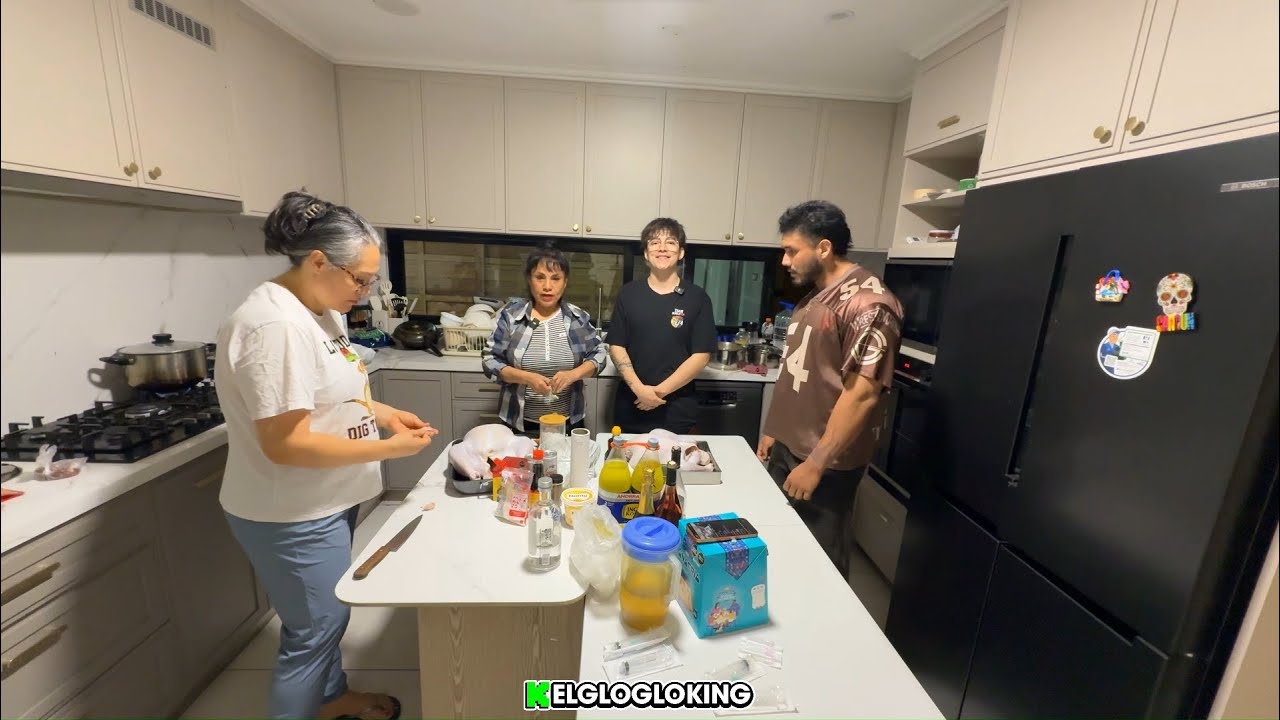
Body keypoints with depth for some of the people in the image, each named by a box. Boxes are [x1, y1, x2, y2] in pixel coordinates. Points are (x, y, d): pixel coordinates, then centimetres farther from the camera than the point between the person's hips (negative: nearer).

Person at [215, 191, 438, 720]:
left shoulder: (317, 309, 4)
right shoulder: (277, 326, -28)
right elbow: (287, 445, -29)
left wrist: (385, 413, 0)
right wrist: (389, 448, -24)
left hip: (323, 501, 10)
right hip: (291, 516, -10)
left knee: (327, 615, 27)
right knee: (313, 630, 10)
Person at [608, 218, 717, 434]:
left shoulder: (697, 298, -3)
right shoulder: (628, 294, 2)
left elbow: (701, 355, -6)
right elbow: (616, 346, 0)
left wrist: (660, 391, -13)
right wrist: (639, 388, -13)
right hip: (631, 407, 2)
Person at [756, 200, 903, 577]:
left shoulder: (868, 302, -19)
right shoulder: (814, 296, 10)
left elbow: (863, 394, -24)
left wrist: (815, 464, -22)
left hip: (825, 464, -8)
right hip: (786, 449, 8)